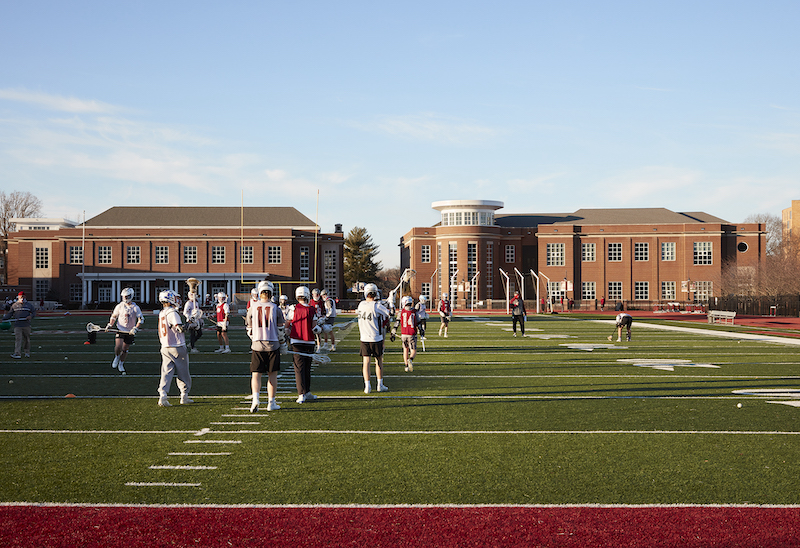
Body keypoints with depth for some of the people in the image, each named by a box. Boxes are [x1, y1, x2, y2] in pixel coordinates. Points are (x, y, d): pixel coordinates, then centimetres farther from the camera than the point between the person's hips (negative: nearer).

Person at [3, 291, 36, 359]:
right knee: (18, 339, -11)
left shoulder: (29, 305, 11)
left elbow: (34, 312, 11)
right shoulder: (14, 305, 10)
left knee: (26, 339, 7)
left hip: (26, 325, 1)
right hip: (17, 325, -1)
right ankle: (17, 354, -19)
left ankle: (27, 352, 23)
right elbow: (10, 314, 14)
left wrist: (31, 316, -10)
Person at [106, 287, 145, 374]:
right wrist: (110, 325, -1)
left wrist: (135, 329, -20)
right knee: (118, 346, -21)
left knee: (125, 350, 8)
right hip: (120, 330, 0)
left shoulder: (135, 308, -6)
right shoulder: (119, 306, 0)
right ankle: (116, 358, 9)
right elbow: (113, 316, 14)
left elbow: (141, 320, -7)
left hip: (130, 332, 0)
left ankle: (121, 365, 28)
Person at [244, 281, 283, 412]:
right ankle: (271, 403, 11)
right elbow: (280, 330, 1)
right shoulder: (275, 309, -4)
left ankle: (255, 398, -16)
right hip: (273, 345, -1)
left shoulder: (252, 308, 0)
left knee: (256, 374, 5)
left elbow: (249, 330, 8)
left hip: (257, 345, 1)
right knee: (272, 375, 9)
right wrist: (281, 343, 16)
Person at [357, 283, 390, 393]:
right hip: (376, 338, -3)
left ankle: (367, 386, 0)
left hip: (364, 338, 3)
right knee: (379, 361, 11)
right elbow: (390, 314, -8)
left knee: (366, 362, 5)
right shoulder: (377, 306, -17)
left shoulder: (361, 305, -2)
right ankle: (380, 385, 16)